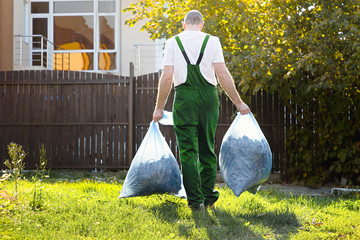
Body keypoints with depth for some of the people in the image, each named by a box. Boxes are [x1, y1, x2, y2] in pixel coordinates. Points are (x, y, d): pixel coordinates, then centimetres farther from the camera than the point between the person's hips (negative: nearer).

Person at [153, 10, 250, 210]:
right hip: (208, 96, 1)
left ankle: (195, 199, -3)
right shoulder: (212, 41, 3)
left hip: (184, 97, -1)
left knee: (188, 151, 2)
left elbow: (167, 77, -4)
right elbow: (222, 75, -5)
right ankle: (208, 196, 18)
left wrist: (159, 107, 3)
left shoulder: (173, 42, 3)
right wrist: (238, 103, 0)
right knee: (207, 148, 13)